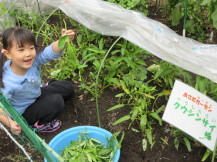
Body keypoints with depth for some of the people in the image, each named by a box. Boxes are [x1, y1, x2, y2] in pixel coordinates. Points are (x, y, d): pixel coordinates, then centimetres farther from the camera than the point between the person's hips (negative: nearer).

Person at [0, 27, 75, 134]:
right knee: (56, 101, -25)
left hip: (36, 94, 6)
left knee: (68, 87, 8)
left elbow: (51, 52, -39)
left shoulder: (34, 60, -26)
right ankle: (39, 124, -1)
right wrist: (10, 123, -47)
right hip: (23, 113, -6)